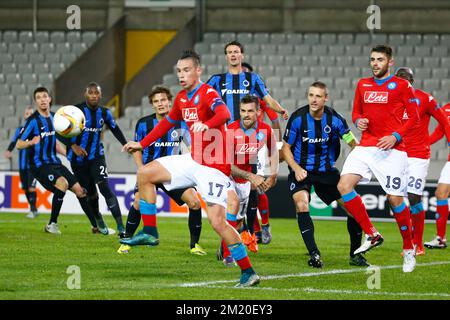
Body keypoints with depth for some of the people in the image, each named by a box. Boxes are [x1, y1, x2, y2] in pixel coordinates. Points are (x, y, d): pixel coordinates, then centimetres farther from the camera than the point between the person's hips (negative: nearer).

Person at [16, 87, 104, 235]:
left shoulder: (54, 118, 11)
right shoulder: (33, 121, -11)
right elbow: (19, 144, -13)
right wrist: (31, 143, -33)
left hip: (55, 163, 7)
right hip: (39, 165, -7)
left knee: (79, 189, 5)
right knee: (63, 183, -30)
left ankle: (97, 225, 19)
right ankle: (52, 224, -17)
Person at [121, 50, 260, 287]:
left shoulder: (207, 94, -15)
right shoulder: (181, 99, 10)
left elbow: (224, 114, -36)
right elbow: (167, 123, 28)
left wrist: (206, 124, -56)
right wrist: (141, 144, 32)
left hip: (214, 166, -8)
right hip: (194, 161, 8)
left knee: (217, 221, -17)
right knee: (145, 174, 8)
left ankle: (248, 273, -10)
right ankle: (150, 233, 14)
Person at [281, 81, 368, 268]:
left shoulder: (334, 119, -10)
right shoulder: (298, 118, -13)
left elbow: (353, 143, -2)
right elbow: (286, 148, -4)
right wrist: (296, 168, -19)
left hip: (327, 170, 2)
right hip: (301, 171, -2)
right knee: (301, 204, -28)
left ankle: (355, 254, 13)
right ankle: (314, 254, -24)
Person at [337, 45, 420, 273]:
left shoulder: (402, 86, 0)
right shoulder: (362, 85, 14)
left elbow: (413, 117, -1)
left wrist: (396, 136, -14)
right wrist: (358, 121, 0)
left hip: (392, 149, -4)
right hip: (365, 147, 4)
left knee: (395, 199, -4)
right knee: (344, 185, -16)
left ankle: (409, 249, 15)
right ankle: (371, 235, -6)